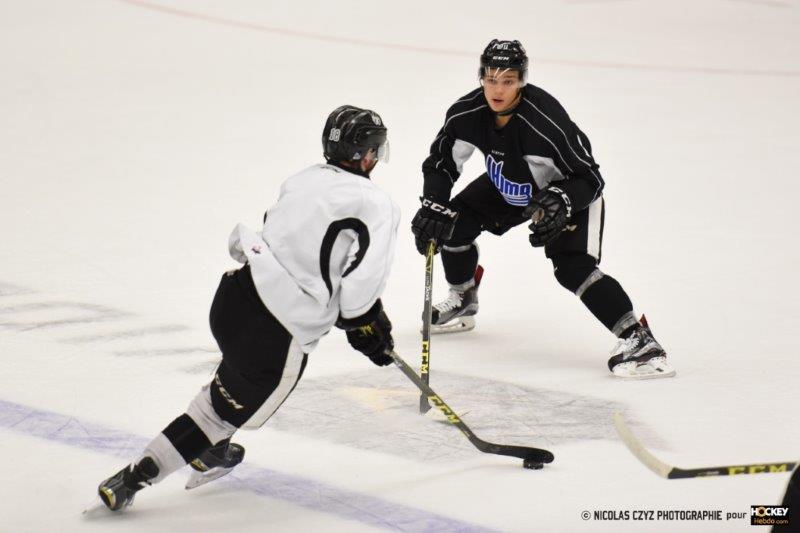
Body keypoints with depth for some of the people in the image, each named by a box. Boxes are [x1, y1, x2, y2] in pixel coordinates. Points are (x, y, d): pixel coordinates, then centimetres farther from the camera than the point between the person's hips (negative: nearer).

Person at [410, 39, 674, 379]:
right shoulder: (467, 113, -21)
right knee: (455, 225, -1)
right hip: (508, 189, 7)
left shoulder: (546, 121, -37)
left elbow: (589, 179, -30)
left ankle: (638, 339, -25)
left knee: (573, 267, -25)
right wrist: (433, 208, -22)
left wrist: (560, 202, -48)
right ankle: (463, 303, 26)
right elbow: (441, 163, -8)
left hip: (571, 191, -7)